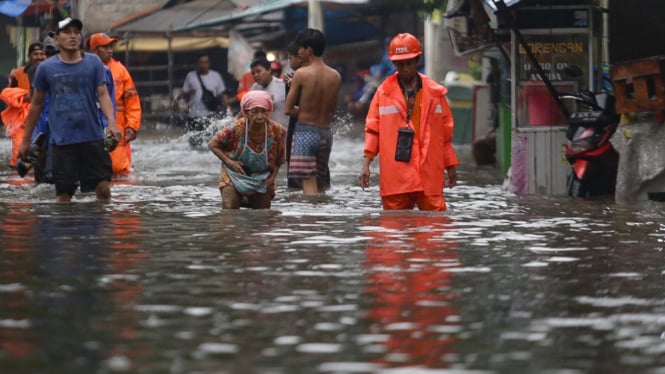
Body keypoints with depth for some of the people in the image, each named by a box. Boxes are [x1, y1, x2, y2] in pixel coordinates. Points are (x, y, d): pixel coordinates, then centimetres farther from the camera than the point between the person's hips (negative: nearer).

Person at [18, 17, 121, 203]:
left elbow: (103, 94, -2)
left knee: (103, 187, -2)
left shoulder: (94, 62, 4)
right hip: (62, 140, 0)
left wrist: (111, 122, -21)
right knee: (64, 194, -1)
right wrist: (26, 140, 13)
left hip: (93, 137, 1)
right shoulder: (46, 68, 3)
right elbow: (37, 104, 11)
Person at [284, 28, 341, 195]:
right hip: (326, 131, 6)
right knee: (320, 184, 17)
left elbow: (288, 109, -7)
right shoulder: (335, 76, 5)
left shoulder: (301, 74, -10)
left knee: (308, 184, -9)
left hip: (305, 130, -5)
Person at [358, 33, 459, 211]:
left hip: (429, 176, 1)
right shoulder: (383, 92, 8)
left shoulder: (435, 93, 10)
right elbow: (372, 129, 9)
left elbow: (446, 133, 15)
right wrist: (366, 163, -1)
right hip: (395, 178, 0)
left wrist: (450, 166, 16)